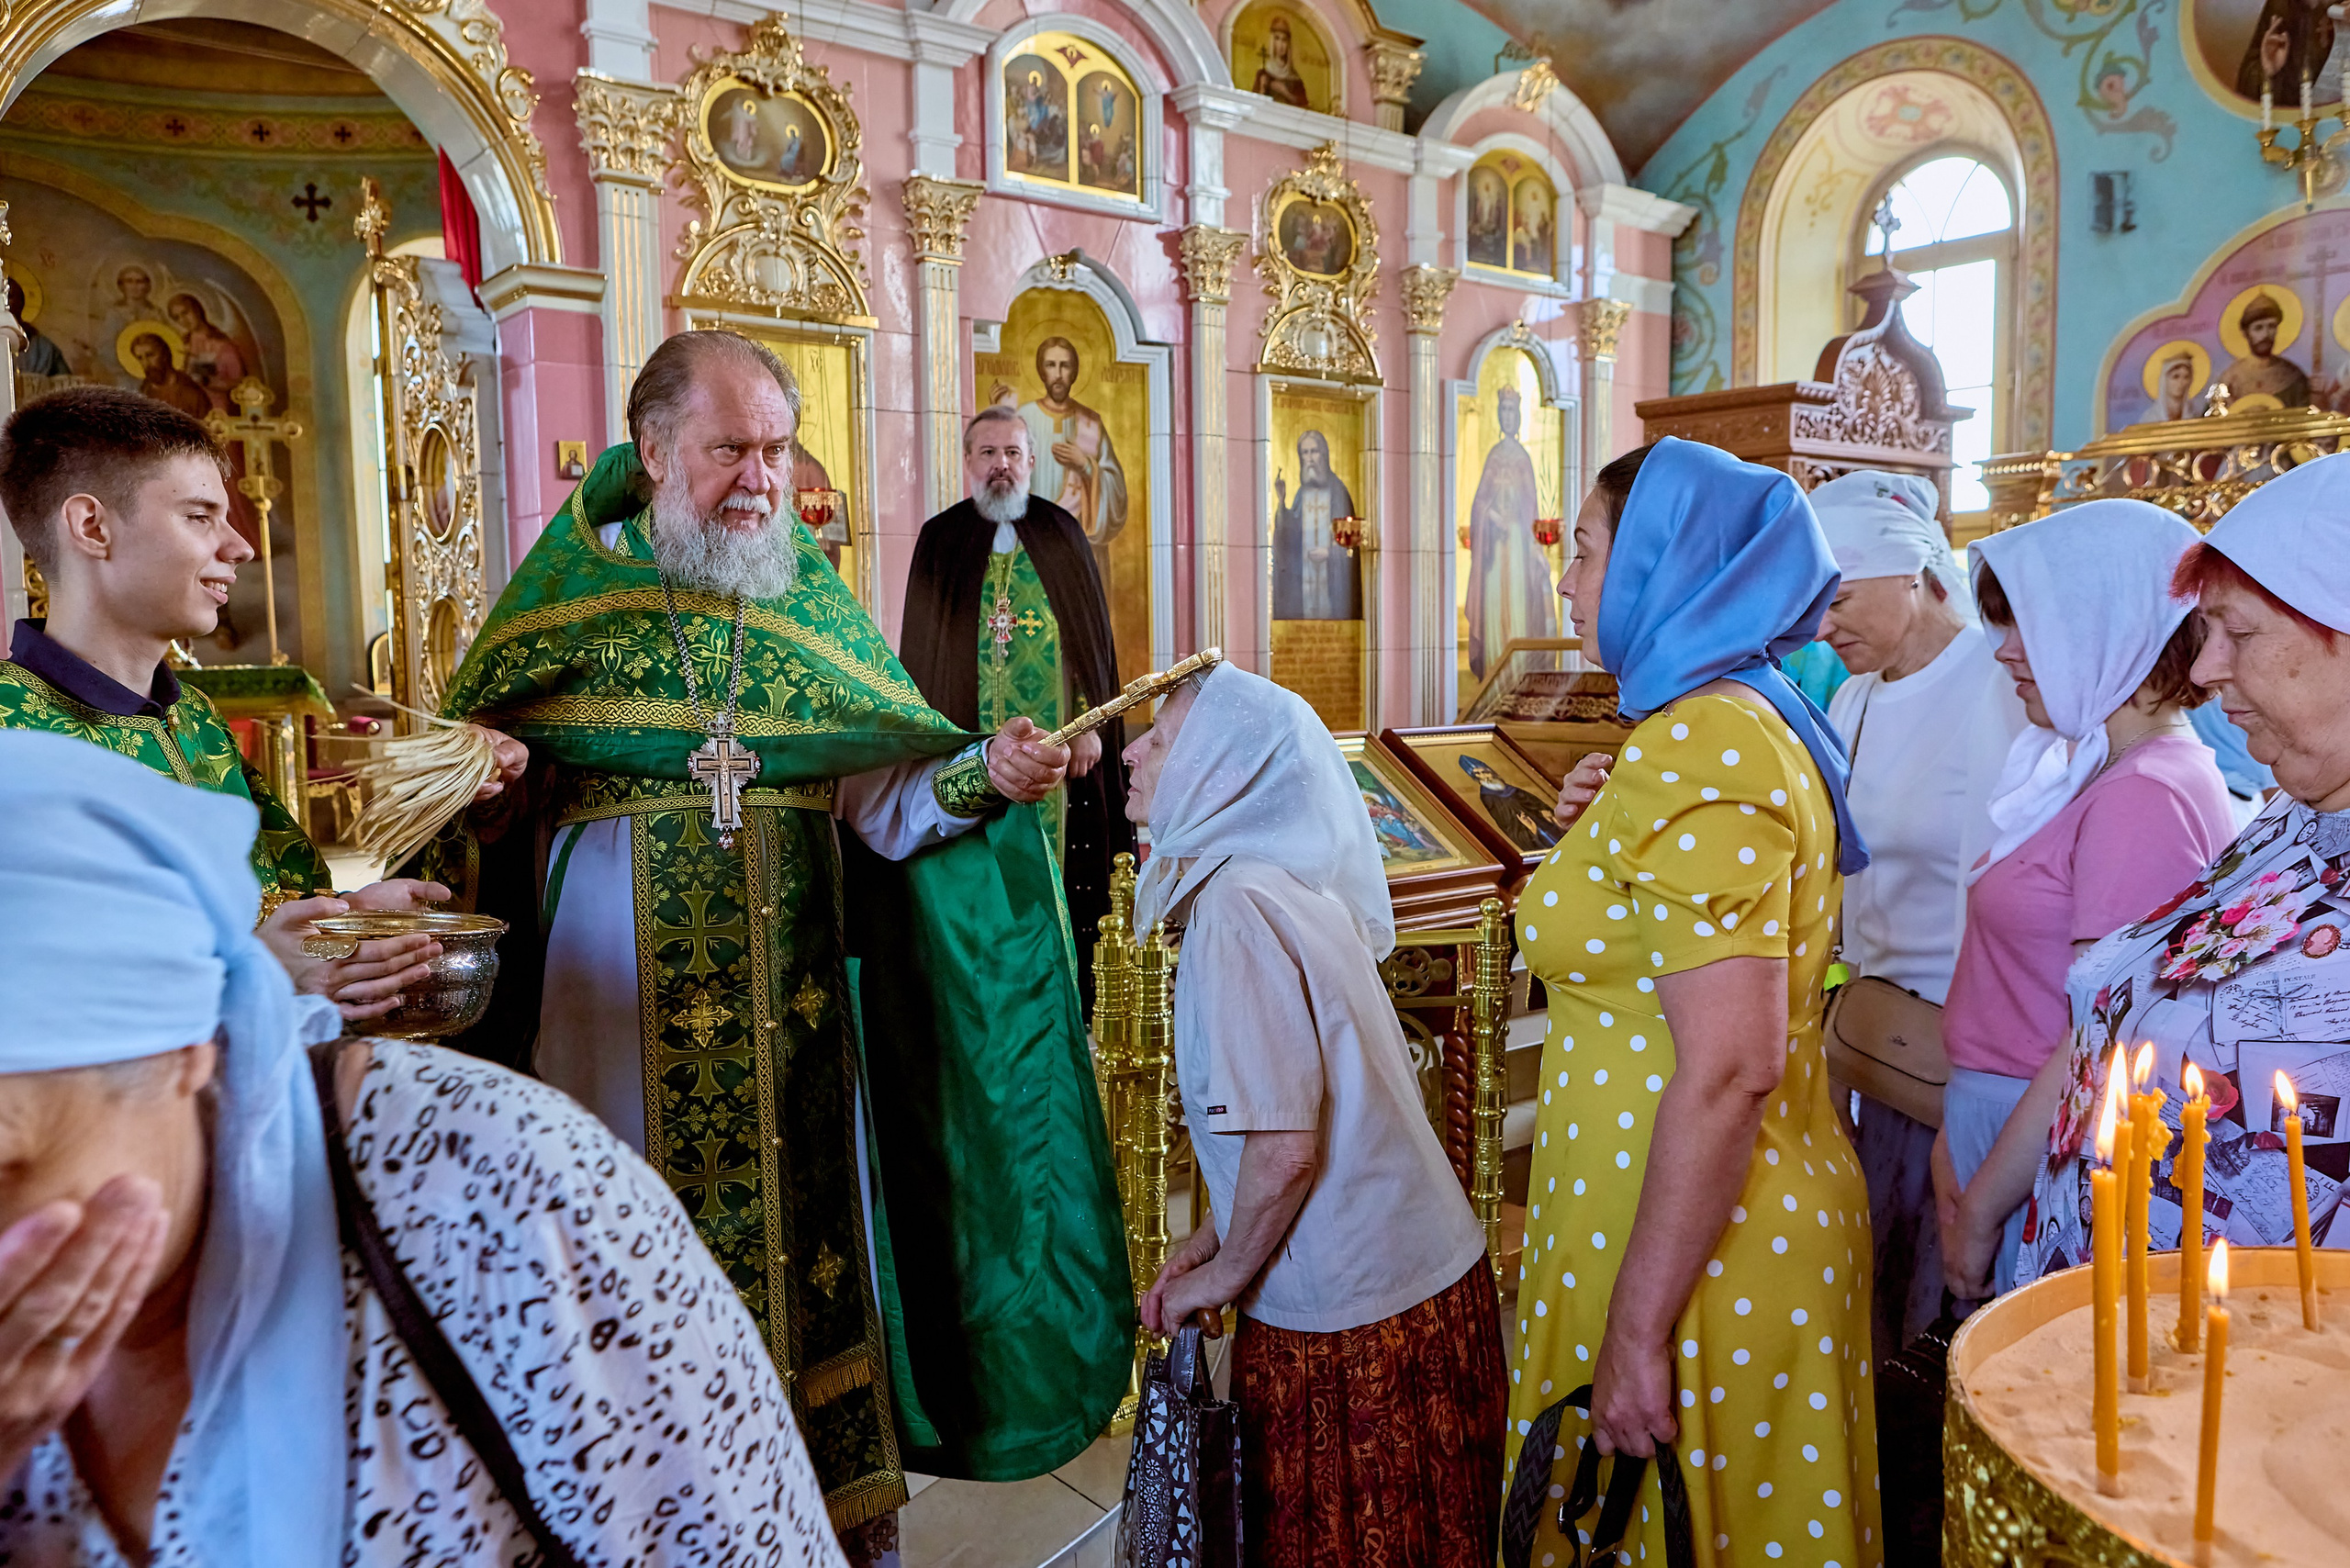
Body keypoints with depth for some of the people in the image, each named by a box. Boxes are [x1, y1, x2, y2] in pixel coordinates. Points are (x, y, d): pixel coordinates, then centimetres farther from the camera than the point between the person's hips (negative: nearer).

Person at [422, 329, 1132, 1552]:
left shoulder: (814, 600, 6)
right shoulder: (572, 590, 2)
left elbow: (880, 795, -2)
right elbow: (477, 794, 4)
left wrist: (982, 773, -19)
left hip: (787, 993, 2)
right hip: (621, 989, -1)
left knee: (802, 1205, 9)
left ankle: (836, 1494, 27)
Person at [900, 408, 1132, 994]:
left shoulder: (1062, 534, 9)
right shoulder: (940, 540, 7)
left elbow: (1094, 635, 8)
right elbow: (920, 649, 6)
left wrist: (1090, 724, -2)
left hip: (1059, 742, 1)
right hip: (972, 745, 0)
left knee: (1057, 875, 1)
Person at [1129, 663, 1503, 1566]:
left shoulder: (1237, 906, -21)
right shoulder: (1296, 886, 7)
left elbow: (1285, 1147, -26)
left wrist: (1225, 1273, -9)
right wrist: (1217, 1242, 10)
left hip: (1351, 1321, -9)